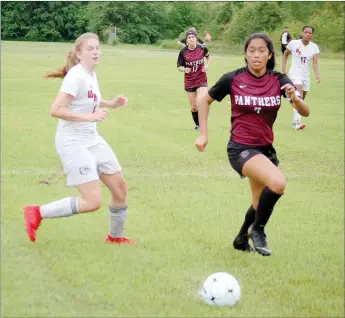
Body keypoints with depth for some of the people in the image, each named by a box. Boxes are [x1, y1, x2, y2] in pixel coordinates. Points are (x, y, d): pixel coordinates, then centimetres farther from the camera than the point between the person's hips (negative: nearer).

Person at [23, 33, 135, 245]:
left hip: (93, 140, 9)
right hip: (73, 143, -9)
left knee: (120, 188, 12)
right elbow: (56, 110, -26)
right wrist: (89, 117, -30)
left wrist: (111, 104, 10)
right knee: (93, 202, -15)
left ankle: (115, 237, 33)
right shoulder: (77, 76, -20)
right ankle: (37, 213, -2)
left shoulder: (91, 74, 7)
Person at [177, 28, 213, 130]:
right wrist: (184, 69, -22)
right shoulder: (183, 52, -9)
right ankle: (197, 124, 32)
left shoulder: (202, 48, -8)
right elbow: (179, 67, 0)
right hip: (189, 82, 1)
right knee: (194, 107, 9)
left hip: (202, 80, -1)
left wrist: (207, 66, -7)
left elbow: (209, 57, 12)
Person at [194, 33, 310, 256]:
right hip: (241, 148, -5)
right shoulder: (233, 79, -10)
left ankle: (242, 238, 47)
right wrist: (203, 134, 0)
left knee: (262, 202, 19)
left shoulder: (279, 81, -4)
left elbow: (306, 112, -11)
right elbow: (206, 101, 5)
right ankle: (258, 230, -5)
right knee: (278, 183, -29)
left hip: (265, 148, 5)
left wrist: (295, 98, -32)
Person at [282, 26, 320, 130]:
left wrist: (318, 75, -24)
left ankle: (295, 122, 29)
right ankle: (297, 122, -31)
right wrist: (283, 70, 5)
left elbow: (315, 62, -9)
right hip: (295, 74, -4)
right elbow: (285, 55, 8)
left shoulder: (314, 47, -1)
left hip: (306, 76, 5)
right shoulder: (293, 43, -7)